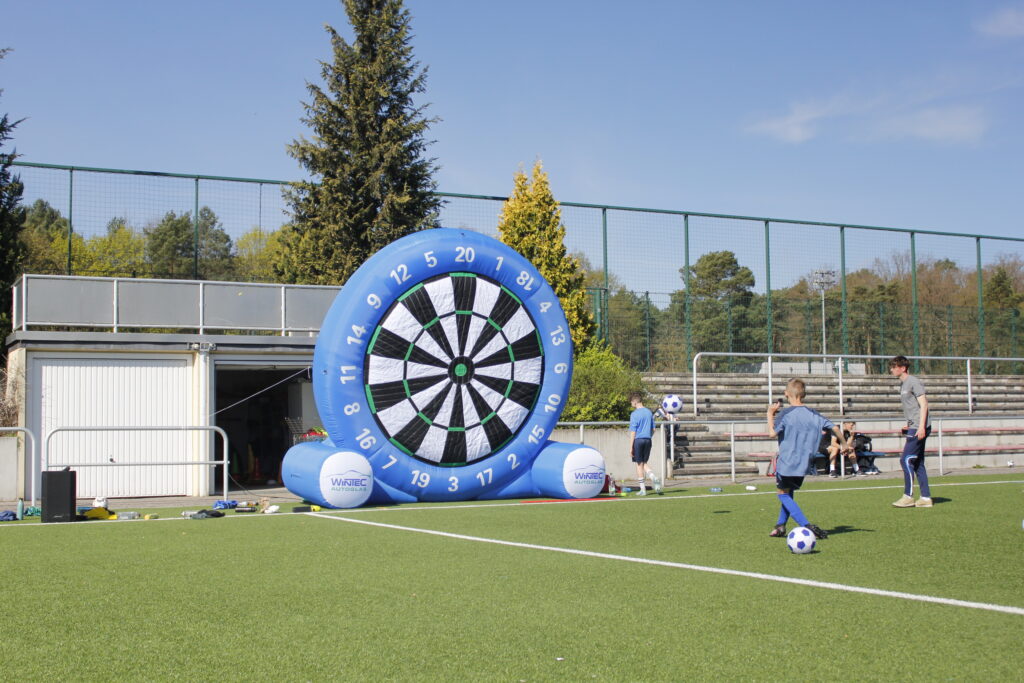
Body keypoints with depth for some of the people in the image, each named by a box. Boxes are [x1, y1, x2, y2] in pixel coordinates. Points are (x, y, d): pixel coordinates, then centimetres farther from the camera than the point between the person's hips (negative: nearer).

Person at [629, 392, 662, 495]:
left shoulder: (634, 414, -9)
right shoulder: (649, 412, 9)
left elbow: (633, 432, -12)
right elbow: (653, 429, 13)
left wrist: (631, 447, -10)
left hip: (638, 440, -5)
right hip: (648, 440, 5)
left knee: (639, 464, 3)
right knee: (644, 463, 16)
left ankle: (643, 489, 4)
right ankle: (654, 478, -11)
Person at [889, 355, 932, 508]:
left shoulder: (914, 382, -10)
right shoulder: (903, 385, 18)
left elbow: (924, 405, -14)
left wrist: (921, 427, -20)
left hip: (919, 428, -10)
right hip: (914, 428, 10)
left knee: (906, 460, -10)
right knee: (918, 463, 9)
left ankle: (908, 497, -6)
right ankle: (926, 498, 11)